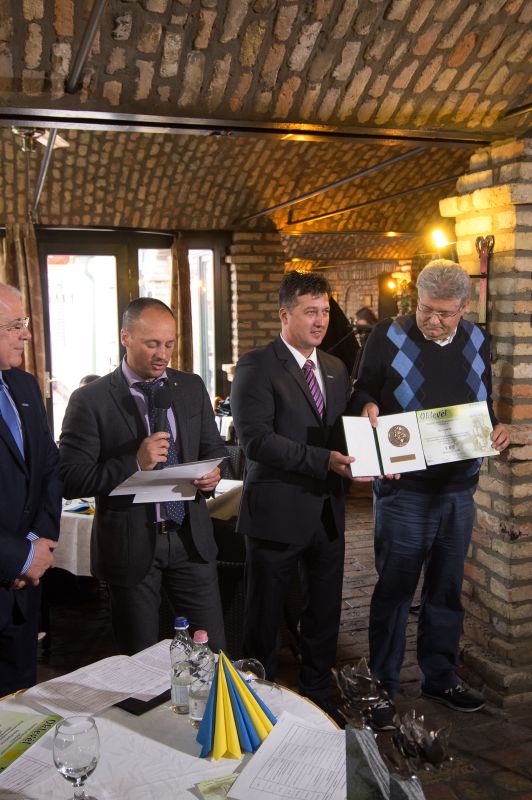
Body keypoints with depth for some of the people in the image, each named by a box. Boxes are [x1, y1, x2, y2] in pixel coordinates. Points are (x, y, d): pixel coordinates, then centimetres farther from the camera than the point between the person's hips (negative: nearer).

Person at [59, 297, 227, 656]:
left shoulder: (191, 387, 5)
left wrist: (213, 473, -9)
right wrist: (135, 463, -24)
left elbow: (214, 448, 14)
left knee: (213, 651, 11)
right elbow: (71, 480, -12)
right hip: (130, 543, -3)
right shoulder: (90, 400, -9)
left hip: (191, 536, 3)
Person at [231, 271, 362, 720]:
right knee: (264, 618, 11)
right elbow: (256, 439, -21)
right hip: (278, 511, -6)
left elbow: (345, 434, 15)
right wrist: (324, 460, -28)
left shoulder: (336, 370, 11)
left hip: (328, 512, 7)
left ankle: (318, 696, 38)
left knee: (325, 615, 19)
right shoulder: (256, 367, -11)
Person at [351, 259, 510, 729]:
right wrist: (368, 407, -22)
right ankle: (382, 687, 21)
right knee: (394, 589, 5)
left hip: (459, 487, 5)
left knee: (447, 589, 17)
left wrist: (496, 430, -4)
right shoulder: (389, 336, -7)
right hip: (405, 488, -4)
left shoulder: (476, 342, 6)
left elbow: (484, 405, 15)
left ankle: (441, 677, 35)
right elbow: (363, 394, 0)